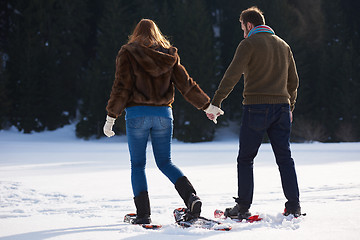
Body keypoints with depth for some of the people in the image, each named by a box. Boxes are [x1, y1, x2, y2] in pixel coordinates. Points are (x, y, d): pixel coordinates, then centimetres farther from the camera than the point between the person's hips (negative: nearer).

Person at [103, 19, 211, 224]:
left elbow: (122, 88, -6)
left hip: (137, 114, -3)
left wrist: (111, 116, -4)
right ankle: (191, 196, -10)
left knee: (138, 164, 6)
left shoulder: (128, 53, 1)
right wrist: (206, 105, 15)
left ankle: (143, 213, -1)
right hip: (163, 114, 3)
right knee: (165, 162, 12)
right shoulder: (169, 55, 9)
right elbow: (186, 84, 7)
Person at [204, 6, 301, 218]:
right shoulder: (283, 45, 16)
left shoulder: (249, 44, -4)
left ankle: (243, 207, 3)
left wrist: (215, 103, -16)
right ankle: (294, 206, 3)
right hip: (281, 106, 5)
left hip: (257, 107, -5)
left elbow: (232, 75, -14)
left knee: (245, 159, 4)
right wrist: (290, 107, 31)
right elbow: (293, 80, 21)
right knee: (285, 158, 7)